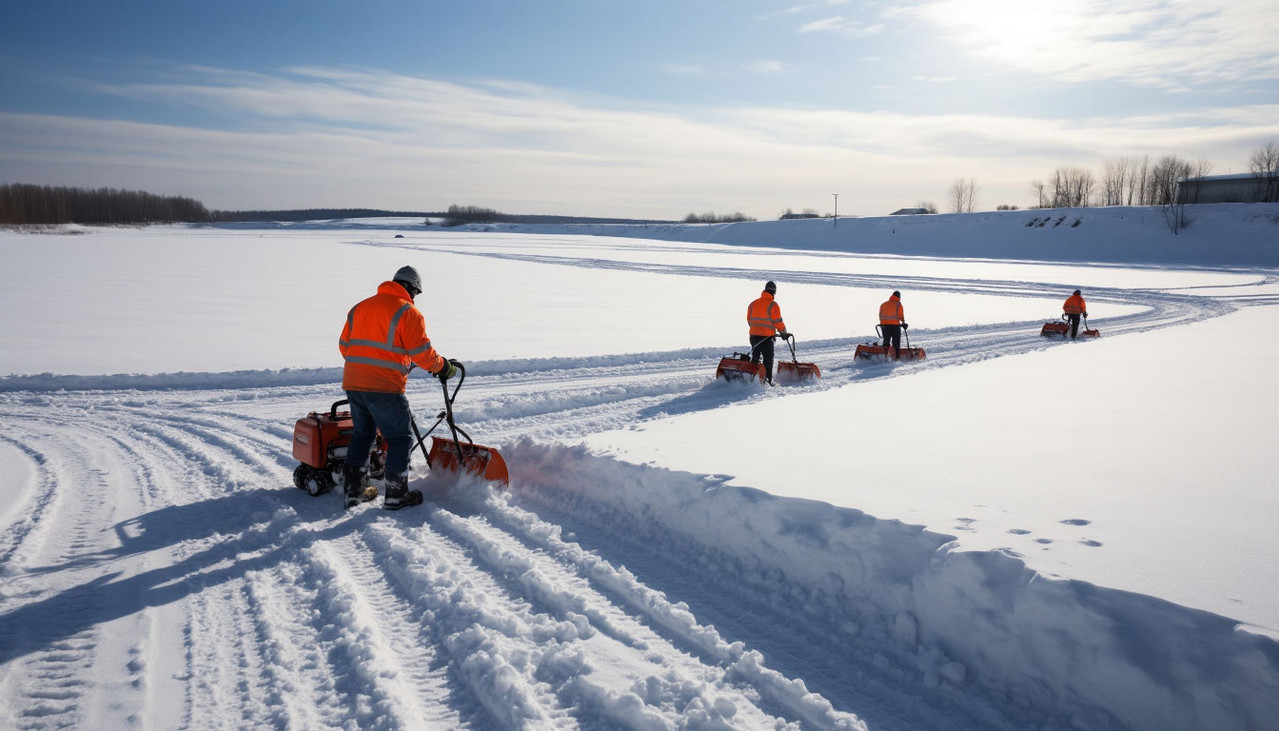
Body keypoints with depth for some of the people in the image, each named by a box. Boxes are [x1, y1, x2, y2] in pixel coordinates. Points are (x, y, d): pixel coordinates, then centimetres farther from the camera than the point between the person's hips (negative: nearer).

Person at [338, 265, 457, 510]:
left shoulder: (360, 307, 16)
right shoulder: (408, 312, -5)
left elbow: (344, 345, 19)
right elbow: (421, 352, -10)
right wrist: (443, 368, 6)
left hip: (353, 384, 7)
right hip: (385, 388, -7)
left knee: (362, 435, 21)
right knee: (399, 439, 6)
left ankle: (352, 492, 25)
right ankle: (395, 496, 9)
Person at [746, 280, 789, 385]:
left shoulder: (753, 304, 8)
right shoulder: (773, 305, -11)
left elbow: (749, 320, 14)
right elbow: (778, 322, -9)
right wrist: (784, 333, 4)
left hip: (753, 335, 5)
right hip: (766, 337, -5)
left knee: (755, 358, 15)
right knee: (768, 359, 3)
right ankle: (768, 380, 3)